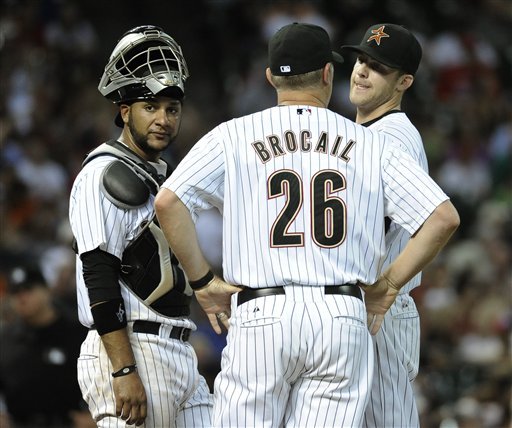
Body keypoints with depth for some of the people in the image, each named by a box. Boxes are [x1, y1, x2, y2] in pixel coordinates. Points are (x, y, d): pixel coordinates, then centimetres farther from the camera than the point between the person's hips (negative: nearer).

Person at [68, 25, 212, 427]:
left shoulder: (164, 177, 22)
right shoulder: (105, 176, -9)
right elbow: (98, 278, -17)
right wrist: (124, 372, -23)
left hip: (179, 355, 9)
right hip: (130, 353, -9)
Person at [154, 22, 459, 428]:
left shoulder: (233, 136, 7)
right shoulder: (370, 143, 10)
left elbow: (168, 202, -5)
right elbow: (444, 217, 4)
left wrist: (203, 281, 4)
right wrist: (387, 285, 10)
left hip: (261, 317, -1)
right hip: (343, 318, 1)